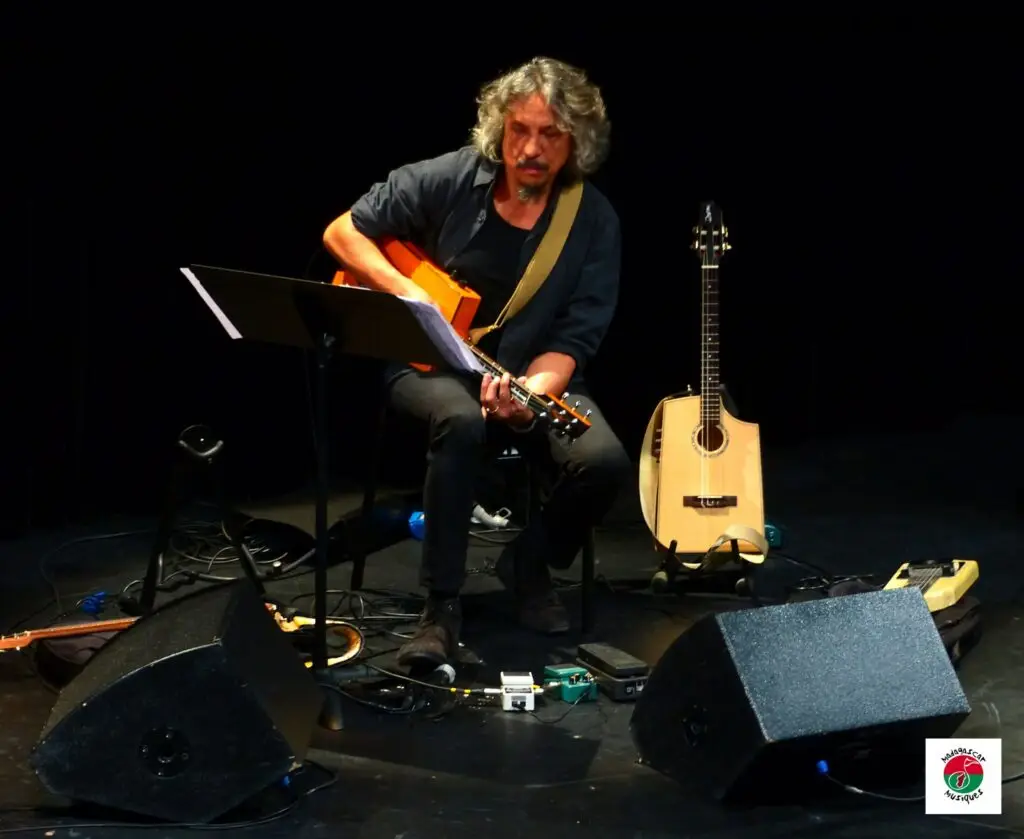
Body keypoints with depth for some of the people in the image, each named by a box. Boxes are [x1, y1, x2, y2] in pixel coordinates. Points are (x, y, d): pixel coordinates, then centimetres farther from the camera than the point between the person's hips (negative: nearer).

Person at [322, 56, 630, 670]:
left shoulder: (595, 222, -10)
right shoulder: (447, 181, -11)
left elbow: (573, 340, -11)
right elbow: (343, 232, -3)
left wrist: (530, 393, -31)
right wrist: (406, 295, -17)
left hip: (535, 373, 2)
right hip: (433, 366, -1)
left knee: (604, 461, -26)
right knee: (461, 423, -38)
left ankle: (530, 564, 5)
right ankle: (442, 606, -24)